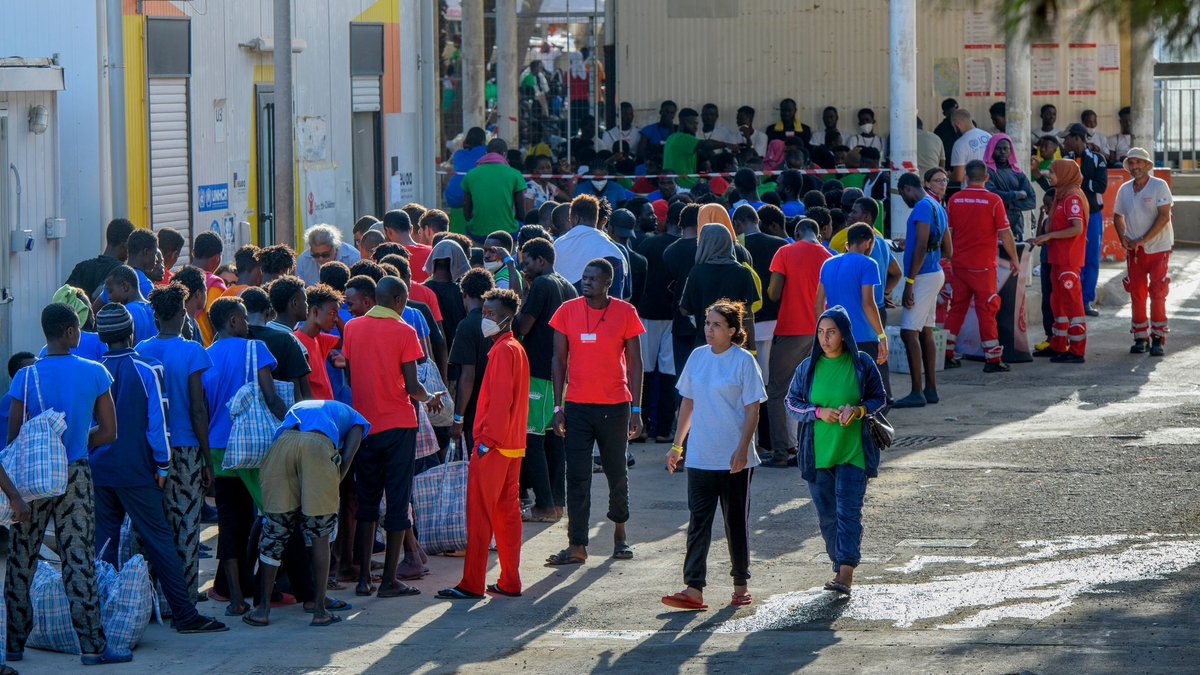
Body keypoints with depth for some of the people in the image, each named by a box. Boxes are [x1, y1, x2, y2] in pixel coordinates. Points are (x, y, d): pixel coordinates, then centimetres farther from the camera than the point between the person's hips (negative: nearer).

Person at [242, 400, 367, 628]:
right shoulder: (355, 420, 35)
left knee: (274, 531, 12)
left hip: (281, 444, 3)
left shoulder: (298, 407, 45)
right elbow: (347, 457, 15)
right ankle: (320, 610, 10)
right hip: (318, 446, -3)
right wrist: (330, 491, 18)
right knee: (320, 533, 9)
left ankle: (263, 609, 13)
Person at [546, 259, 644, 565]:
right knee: (577, 476, -2)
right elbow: (559, 360, 5)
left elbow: (634, 362, 2)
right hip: (577, 406, 1)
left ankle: (620, 533, 29)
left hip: (615, 406, -1)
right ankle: (577, 545, -2)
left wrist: (636, 409, -3)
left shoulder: (625, 313, -2)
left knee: (617, 473, 10)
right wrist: (558, 406, 0)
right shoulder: (568, 311, 1)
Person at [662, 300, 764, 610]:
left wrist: (742, 450, -17)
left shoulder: (743, 361, -7)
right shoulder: (697, 357, 8)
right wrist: (677, 445, 15)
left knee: (735, 522, 6)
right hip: (699, 457, 4)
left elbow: (752, 410, -8)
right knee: (698, 523, -3)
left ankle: (740, 584, 20)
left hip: (734, 460, -4)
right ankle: (694, 588, -8)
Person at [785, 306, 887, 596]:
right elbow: (792, 403, 8)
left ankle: (846, 574, -15)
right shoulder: (808, 367, 4)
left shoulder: (861, 363, -1)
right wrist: (819, 412, -10)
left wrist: (858, 410, -15)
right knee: (827, 515, 7)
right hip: (818, 451, 3)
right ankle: (840, 567, 20)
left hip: (853, 451, -3)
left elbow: (879, 399, 6)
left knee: (848, 510, -12)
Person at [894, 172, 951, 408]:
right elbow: (947, 249, 22)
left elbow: (921, 247, -21)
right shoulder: (937, 207, 16)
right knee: (925, 333, 14)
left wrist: (909, 282, -21)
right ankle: (930, 390, 17)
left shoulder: (922, 207, -14)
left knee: (909, 333, -12)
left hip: (923, 276, -10)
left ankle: (917, 393, -16)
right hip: (935, 273, 10)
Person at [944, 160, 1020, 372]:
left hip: (959, 263, 3)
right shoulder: (993, 200, -9)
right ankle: (992, 359, 3)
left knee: (957, 308, 12)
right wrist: (1014, 258, 5)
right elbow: (1005, 234, -8)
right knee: (986, 310, 1)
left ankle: (946, 354, 13)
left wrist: (949, 258, 19)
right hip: (983, 265, -3)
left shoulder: (954, 199, 1)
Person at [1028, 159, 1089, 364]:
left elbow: (1077, 228, -23)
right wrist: (1045, 239, 10)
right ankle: (1058, 346, 24)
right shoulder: (1062, 196, 17)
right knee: (1058, 302, 16)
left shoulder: (1073, 197, -15)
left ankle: (1077, 351, -7)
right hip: (1059, 257, 11)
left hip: (1068, 259, -11)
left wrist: (1050, 236, -19)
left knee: (1072, 302, -8)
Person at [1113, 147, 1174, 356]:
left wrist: (1143, 239, -18)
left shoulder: (1159, 186, -9)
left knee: (1157, 293, -8)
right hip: (1134, 250, 5)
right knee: (1136, 294, 5)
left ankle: (1158, 339, -4)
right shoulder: (1125, 189, 7)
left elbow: (1164, 216, -15)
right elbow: (1118, 216, 19)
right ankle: (1140, 338, 14)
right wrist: (1123, 237, 0)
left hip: (1158, 247, -5)